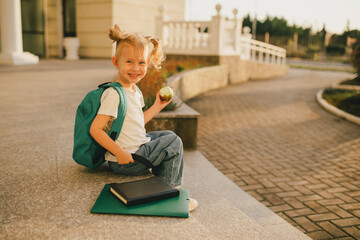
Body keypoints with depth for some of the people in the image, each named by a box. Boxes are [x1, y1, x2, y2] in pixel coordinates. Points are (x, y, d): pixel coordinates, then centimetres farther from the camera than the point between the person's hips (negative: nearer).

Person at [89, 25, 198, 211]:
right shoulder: (114, 94, -22)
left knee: (168, 135, 24)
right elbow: (95, 129, -25)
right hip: (127, 158, -10)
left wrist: (157, 107, 12)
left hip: (137, 144, 10)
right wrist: (120, 153, -27)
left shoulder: (134, 90, 8)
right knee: (174, 143, -2)